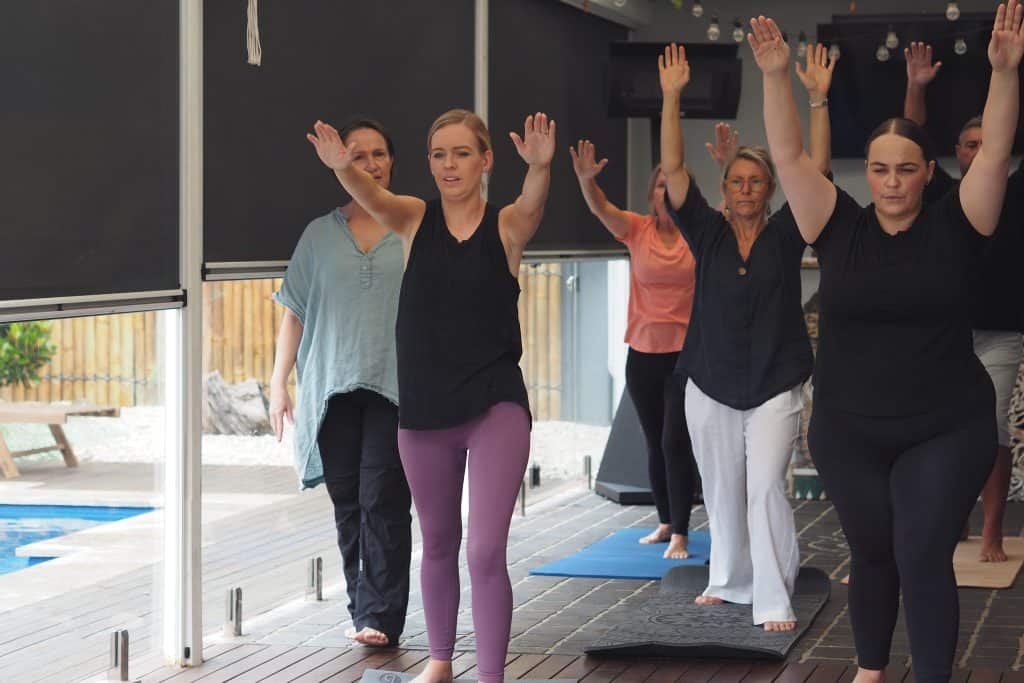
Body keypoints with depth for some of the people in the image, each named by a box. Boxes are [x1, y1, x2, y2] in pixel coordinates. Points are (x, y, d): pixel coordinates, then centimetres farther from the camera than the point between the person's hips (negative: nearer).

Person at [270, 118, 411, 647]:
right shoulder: (320, 235, 10)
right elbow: (295, 312, 11)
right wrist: (279, 381, 5)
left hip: (395, 386, -2)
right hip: (332, 386, 2)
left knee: (383, 502, -9)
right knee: (347, 505, 5)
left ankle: (380, 617, -7)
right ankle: (362, 610, 15)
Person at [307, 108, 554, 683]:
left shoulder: (507, 225, -4)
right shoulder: (416, 219, 0)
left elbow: (533, 203, -26)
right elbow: (374, 199, -21)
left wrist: (541, 167, -50)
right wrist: (343, 168, -45)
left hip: (496, 406, -3)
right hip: (424, 409, 3)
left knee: (487, 550, -11)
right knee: (439, 543, 18)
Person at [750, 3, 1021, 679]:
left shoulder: (953, 227, -3)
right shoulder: (840, 229, 0)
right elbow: (789, 156, -5)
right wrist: (776, 76, -17)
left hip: (948, 431, -2)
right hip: (849, 431, 2)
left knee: (923, 558, -8)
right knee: (871, 553, 14)